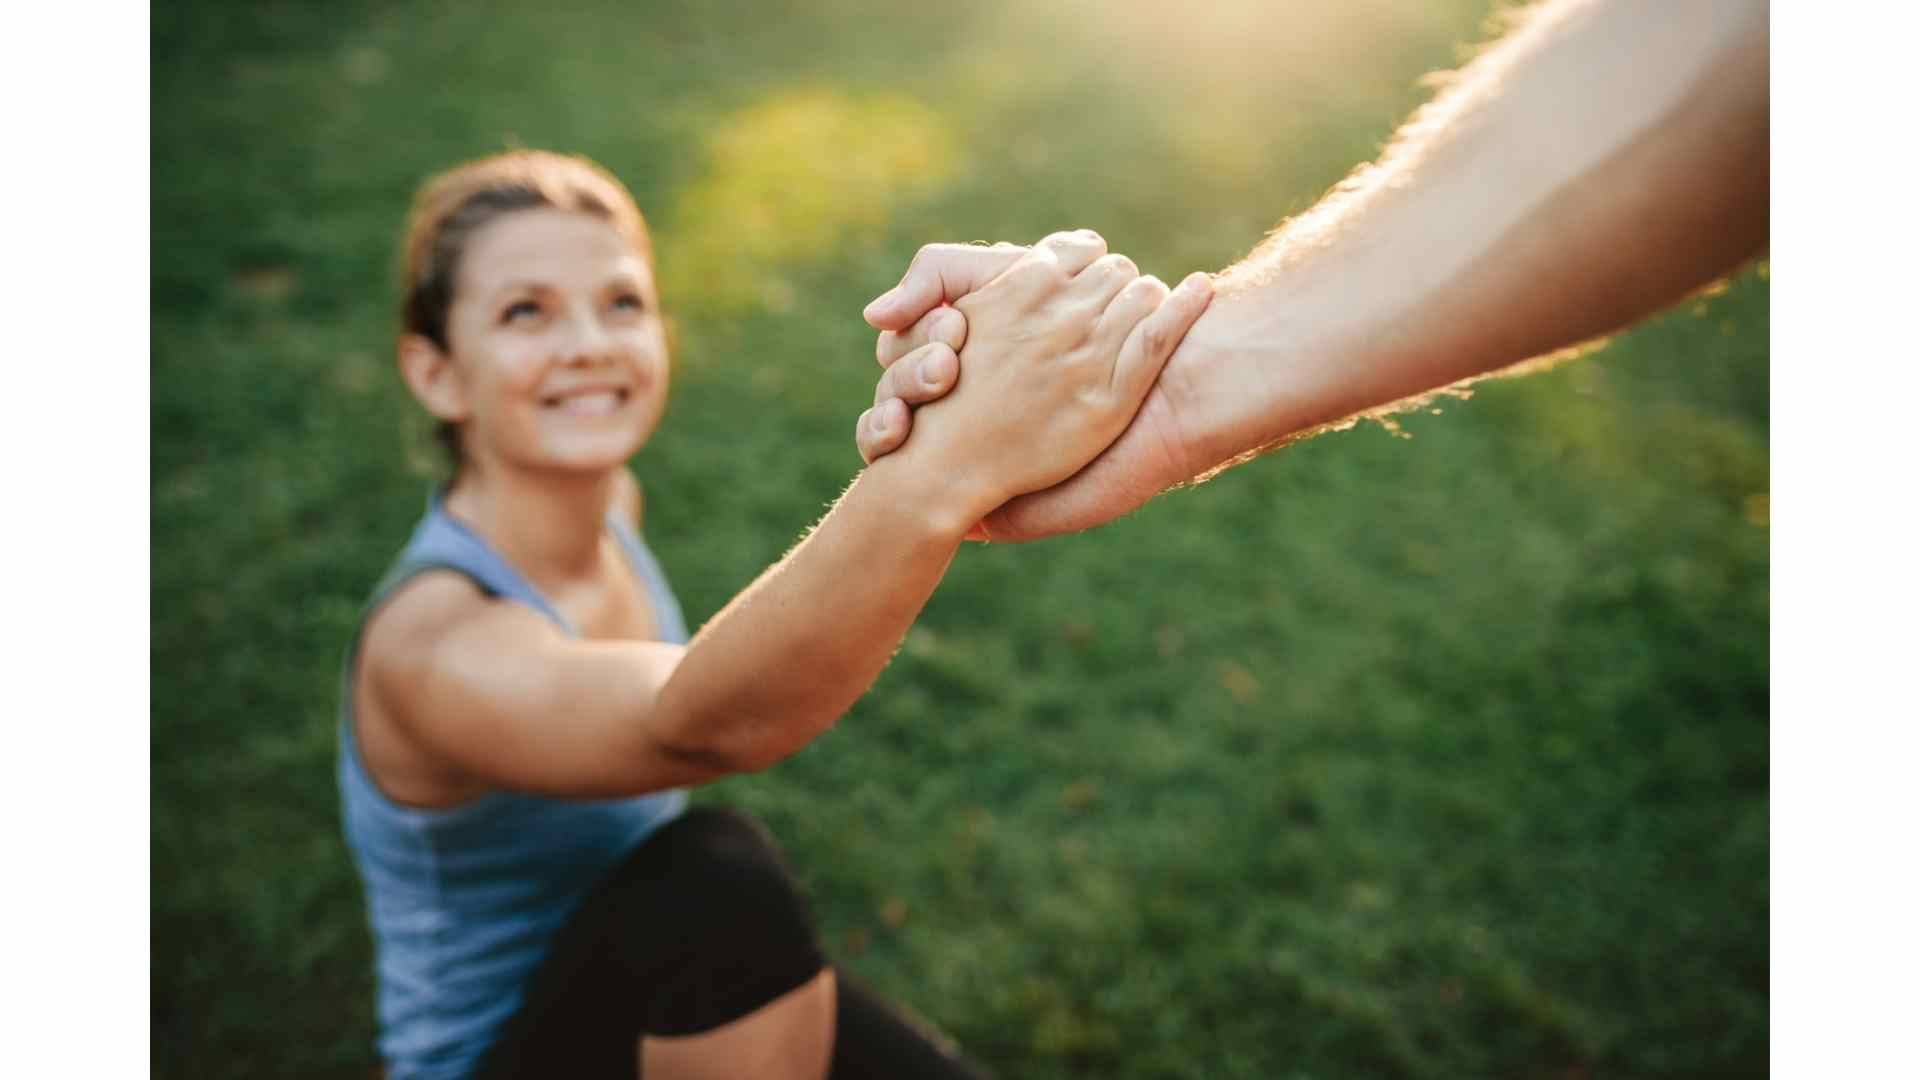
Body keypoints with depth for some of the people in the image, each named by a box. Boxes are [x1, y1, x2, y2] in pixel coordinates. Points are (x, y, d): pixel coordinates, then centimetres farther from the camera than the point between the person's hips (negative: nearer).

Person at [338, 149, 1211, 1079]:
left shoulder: (608, 504, -5)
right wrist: (955, 464, -65)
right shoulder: (436, 645, -29)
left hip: (647, 986, 7)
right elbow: (710, 722, -50)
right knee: (715, 874, -34)